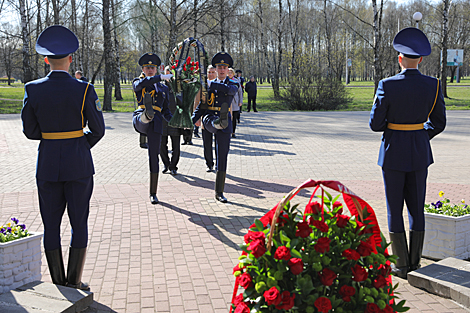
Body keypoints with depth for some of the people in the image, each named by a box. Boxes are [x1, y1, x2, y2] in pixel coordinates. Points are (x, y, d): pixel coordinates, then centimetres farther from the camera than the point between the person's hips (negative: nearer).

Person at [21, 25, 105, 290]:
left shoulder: (33, 90, -4)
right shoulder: (84, 89, -10)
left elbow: (30, 131, 1)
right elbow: (98, 130, -6)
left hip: (47, 165, 2)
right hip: (79, 164, -2)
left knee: (52, 226, 11)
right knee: (79, 224, 9)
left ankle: (58, 285, 18)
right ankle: (74, 283, 13)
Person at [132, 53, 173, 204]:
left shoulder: (163, 88, 22)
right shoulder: (137, 83, 13)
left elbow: (165, 111, 24)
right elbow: (141, 83, -14)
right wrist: (161, 77, -20)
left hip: (156, 123, 2)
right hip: (140, 120, -1)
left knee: (154, 157, 2)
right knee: (144, 118, -40)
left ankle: (153, 193, 9)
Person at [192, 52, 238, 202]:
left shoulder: (233, 84, 7)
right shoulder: (208, 85, 14)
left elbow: (229, 89, -20)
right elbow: (202, 105, 11)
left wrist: (210, 84, -22)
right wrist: (192, 121, -3)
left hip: (225, 124, -1)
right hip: (209, 119, 1)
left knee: (222, 157, 0)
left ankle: (219, 192, 8)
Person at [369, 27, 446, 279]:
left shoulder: (387, 86, -15)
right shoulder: (433, 85, -4)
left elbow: (375, 124, -11)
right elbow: (438, 123, 4)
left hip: (393, 152, -4)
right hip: (420, 153, 4)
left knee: (394, 209, 6)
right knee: (417, 208, 14)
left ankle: (402, 265, 11)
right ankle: (415, 262, 20)